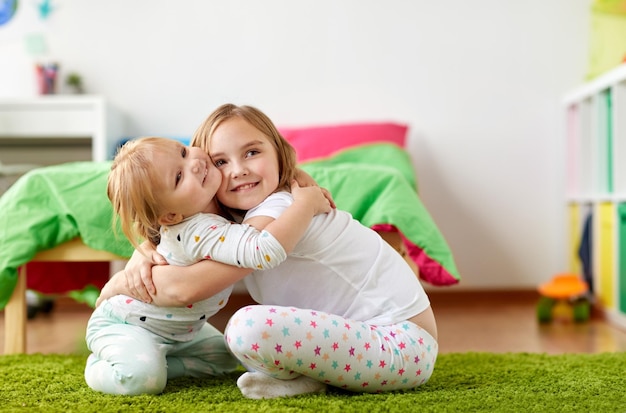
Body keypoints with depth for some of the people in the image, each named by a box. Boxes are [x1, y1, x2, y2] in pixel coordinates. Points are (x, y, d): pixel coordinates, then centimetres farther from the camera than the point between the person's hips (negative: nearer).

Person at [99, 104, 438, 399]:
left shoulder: (275, 212, -18)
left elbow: (186, 287, -22)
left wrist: (120, 283, -5)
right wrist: (142, 259, -6)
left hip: (405, 344, -10)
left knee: (247, 327, -28)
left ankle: (307, 378, -4)